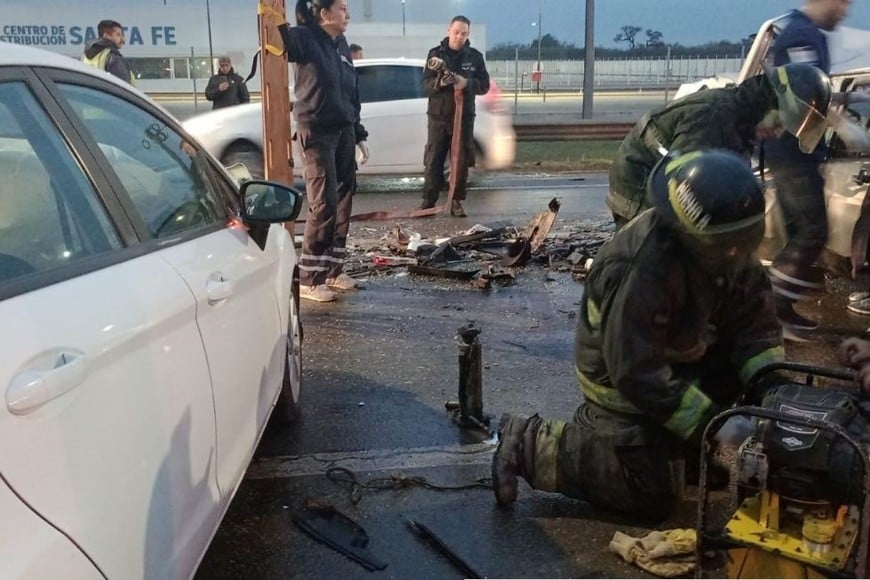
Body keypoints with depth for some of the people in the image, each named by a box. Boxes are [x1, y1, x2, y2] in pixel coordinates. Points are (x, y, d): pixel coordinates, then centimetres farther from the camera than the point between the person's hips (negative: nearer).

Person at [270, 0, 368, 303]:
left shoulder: (342, 45, 14)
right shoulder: (306, 38, -6)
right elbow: (283, 44, -27)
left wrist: (359, 136, 17)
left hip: (344, 131, 8)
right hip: (317, 132, -7)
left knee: (343, 203, 8)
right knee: (324, 204, -9)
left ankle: (333, 270, 19)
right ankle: (309, 280, -2)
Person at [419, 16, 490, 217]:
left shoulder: (475, 56, 5)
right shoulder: (435, 54, 3)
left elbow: (484, 85, 2)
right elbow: (425, 84, -3)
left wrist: (466, 82, -17)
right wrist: (439, 83, -24)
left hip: (464, 116, 1)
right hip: (438, 116, -1)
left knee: (461, 161, 2)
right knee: (433, 160, 0)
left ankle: (456, 201, 10)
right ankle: (428, 200, 6)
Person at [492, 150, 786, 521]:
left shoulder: (729, 246, -14)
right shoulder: (643, 268, -38)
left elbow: (756, 321, -9)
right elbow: (636, 371, -36)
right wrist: (710, 422, -36)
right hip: (622, 376, -8)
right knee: (651, 498, -6)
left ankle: (681, 447, 14)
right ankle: (529, 444, 2)